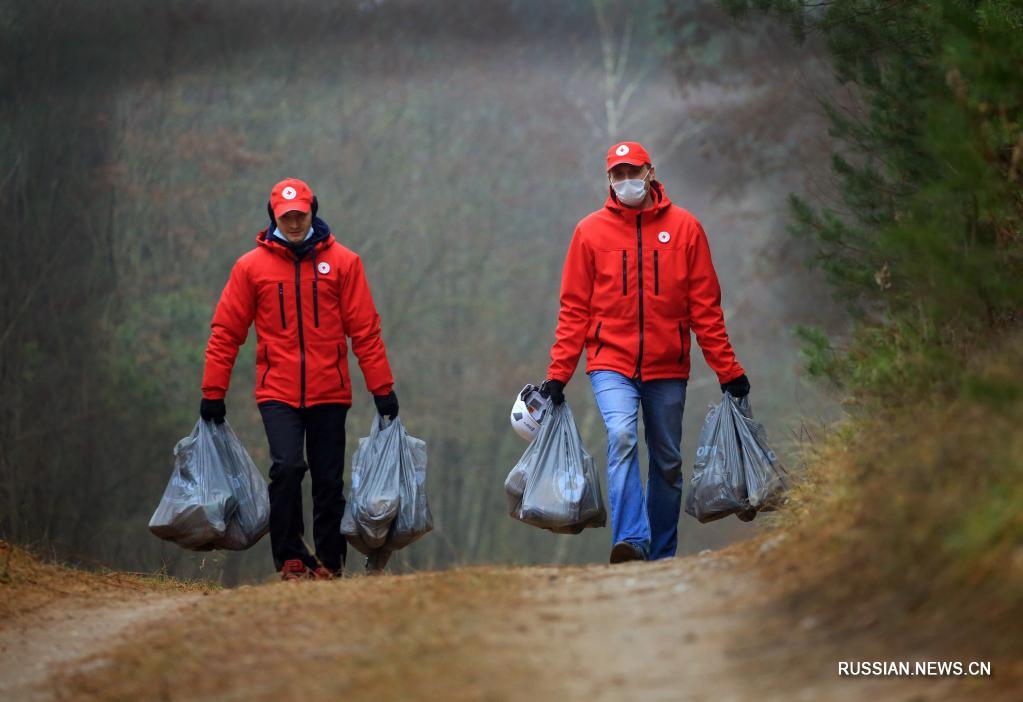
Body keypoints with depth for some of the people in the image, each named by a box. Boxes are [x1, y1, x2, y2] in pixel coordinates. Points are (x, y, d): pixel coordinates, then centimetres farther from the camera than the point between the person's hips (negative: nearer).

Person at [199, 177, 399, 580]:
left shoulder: (342, 262, 2)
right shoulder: (252, 266, 3)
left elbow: (365, 330, 2)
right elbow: (225, 332, 5)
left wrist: (382, 388, -2)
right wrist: (213, 392, 2)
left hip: (329, 393, 1)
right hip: (277, 392, -1)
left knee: (329, 480, 5)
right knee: (287, 467, -18)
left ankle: (329, 561, 18)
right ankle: (290, 558, -7)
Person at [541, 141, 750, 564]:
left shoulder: (684, 228, 3)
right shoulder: (590, 231, 2)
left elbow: (705, 307, 4)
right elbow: (574, 310, 3)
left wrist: (728, 370, 0)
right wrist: (558, 374, -3)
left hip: (667, 367, 2)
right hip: (611, 362, -2)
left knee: (668, 461, 8)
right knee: (621, 437, -24)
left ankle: (662, 556, 19)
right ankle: (630, 541, -31)